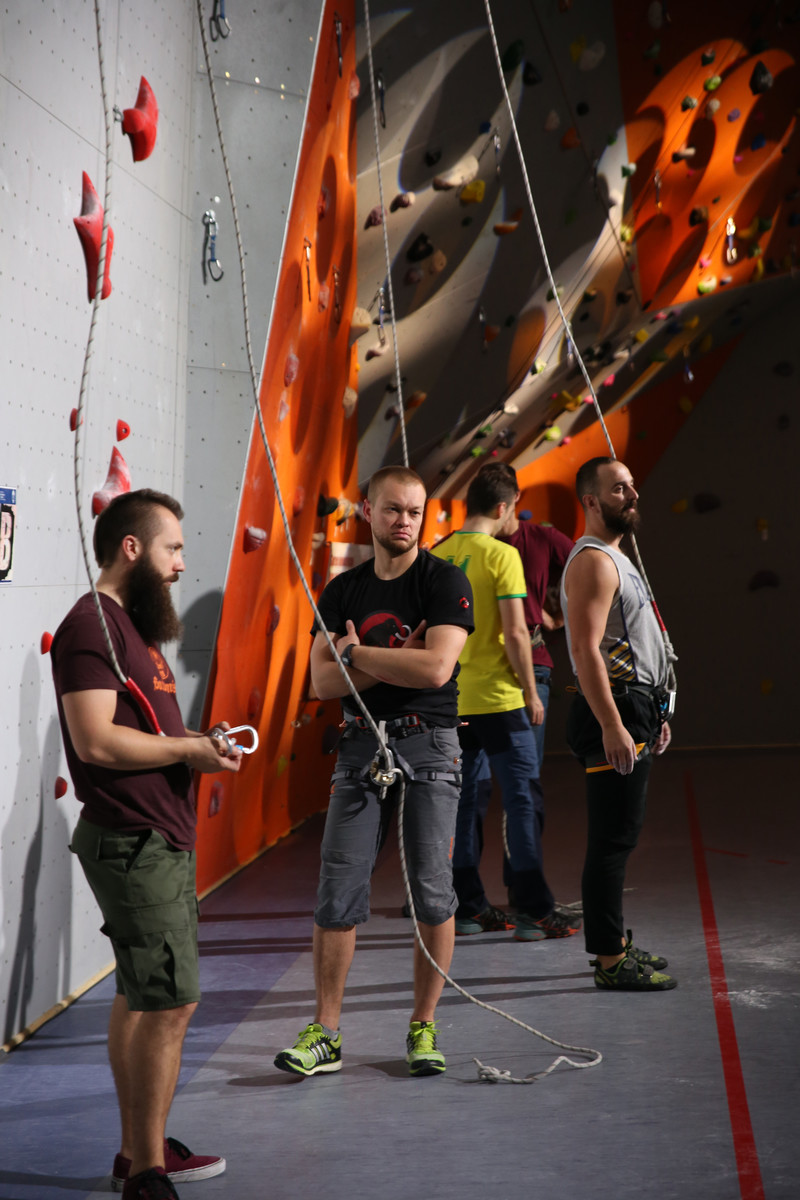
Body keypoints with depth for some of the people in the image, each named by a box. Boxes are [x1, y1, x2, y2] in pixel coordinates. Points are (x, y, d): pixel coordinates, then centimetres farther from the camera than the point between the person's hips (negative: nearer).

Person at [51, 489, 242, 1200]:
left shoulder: (134, 624, 18)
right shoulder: (91, 625, -15)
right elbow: (96, 740, -24)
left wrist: (199, 743, 9)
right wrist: (189, 750, -15)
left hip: (161, 837, 10)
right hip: (133, 842, -10)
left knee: (142, 997, 16)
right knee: (170, 1003, -8)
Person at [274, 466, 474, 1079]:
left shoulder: (445, 581, -2)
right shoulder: (343, 590, 10)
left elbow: (435, 668, -16)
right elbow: (323, 681, 2)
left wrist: (357, 653, -6)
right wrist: (393, 665, -12)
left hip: (428, 746, -3)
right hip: (361, 746, 3)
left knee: (432, 896, 1)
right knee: (338, 895, 0)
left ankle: (424, 1027, 17)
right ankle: (325, 1035, 11)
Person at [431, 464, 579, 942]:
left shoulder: (436, 556, 8)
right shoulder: (502, 555, -11)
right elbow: (515, 632, -15)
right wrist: (531, 692, -6)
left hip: (453, 700, 7)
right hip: (498, 697, -6)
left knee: (466, 799, 12)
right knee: (523, 798, 0)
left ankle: (469, 906, 18)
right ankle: (535, 911, 3)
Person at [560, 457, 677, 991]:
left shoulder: (617, 559, 20)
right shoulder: (592, 561, -13)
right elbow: (586, 649, -22)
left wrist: (653, 716, 24)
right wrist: (612, 726, -26)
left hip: (634, 710, 11)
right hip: (615, 711, -11)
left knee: (621, 833, 15)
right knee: (614, 838, -7)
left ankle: (616, 942, 25)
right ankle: (611, 960, -1)